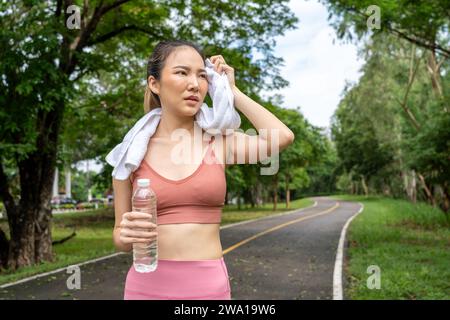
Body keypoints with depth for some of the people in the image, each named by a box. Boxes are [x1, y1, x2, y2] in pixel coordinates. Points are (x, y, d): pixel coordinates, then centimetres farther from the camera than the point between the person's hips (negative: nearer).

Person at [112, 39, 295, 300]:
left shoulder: (219, 143, 2)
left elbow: (283, 137, -15)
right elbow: (121, 240, 6)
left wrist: (231, 91, -4)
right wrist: (128, 234, -18)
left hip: (209, 288, 1)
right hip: (148, 288, 0)